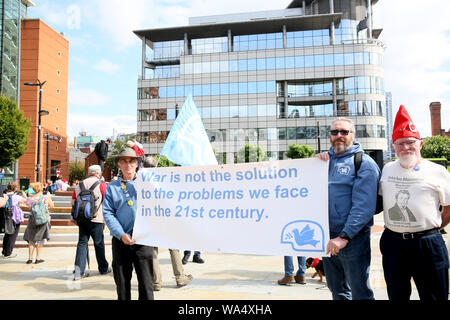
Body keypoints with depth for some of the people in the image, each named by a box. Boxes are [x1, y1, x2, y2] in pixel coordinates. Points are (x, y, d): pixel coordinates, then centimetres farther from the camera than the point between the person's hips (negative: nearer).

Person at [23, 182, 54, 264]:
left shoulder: (29, 199, -4)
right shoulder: (45, 198, -11)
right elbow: (52, 206, 3)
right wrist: (49, 197, 15)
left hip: (32, 219, 3)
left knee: (31, 239, 14)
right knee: (40, 239, 7)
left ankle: (30, 258, 16)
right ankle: (38, 258, 8)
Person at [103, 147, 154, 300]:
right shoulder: (112, 187, 10)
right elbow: (108, 213, 1)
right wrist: (121, 234, -11)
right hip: (121, 241, 1)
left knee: (146, 283, 0)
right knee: (122, 283, 10)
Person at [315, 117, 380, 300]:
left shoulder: (364, 163, -8)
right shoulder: (326, 159, 11)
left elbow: (364, 207, -17)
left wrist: (344, 236, -23)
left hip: (352, 239, -6)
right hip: (327, 239, 6)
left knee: (360, 293, 6)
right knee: (337, 290, 20)